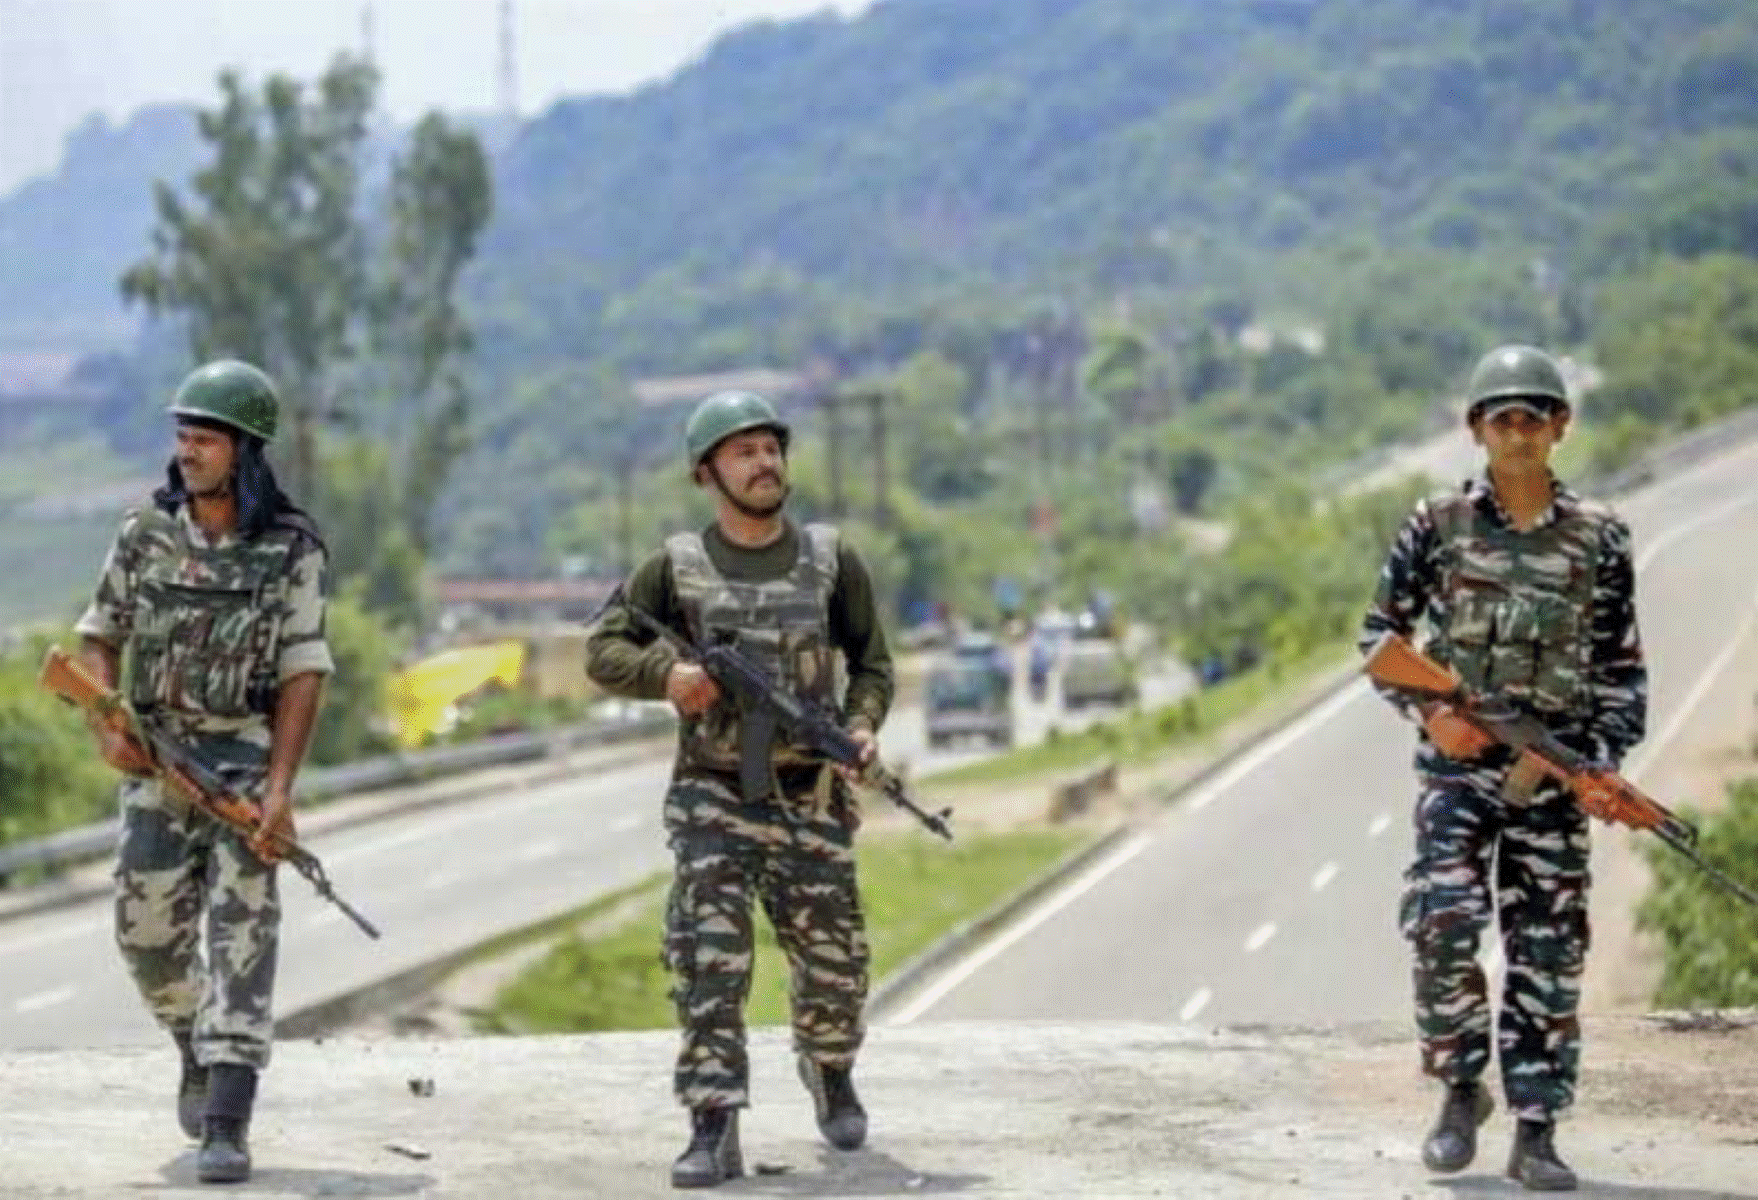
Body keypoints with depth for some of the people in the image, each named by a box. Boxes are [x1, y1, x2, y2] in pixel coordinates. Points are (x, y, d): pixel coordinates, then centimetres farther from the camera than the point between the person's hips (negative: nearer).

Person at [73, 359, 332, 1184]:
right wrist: (106, 725, -8)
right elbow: (98, 640, 10)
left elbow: (302, 673, -7)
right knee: (146, 932, 6)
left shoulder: (291, 551, -6)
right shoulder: (145, 533, 2)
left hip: (246, 758, -3)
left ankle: (226, 1127, -12)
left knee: (241, 938, -10)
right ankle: (197, 1049, 37)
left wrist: (280, 789, -16)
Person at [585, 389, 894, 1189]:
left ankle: (829, 1070, 39)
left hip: (811, 797, 2)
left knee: (834, 963, 9)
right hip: (714, 797, -2)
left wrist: (862, 727, -10)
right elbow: (604, 651, 2)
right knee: (709, 959, -15)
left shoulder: (830, 561, 4)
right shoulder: (677, 567, 1)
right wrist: (666, 673, -18)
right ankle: (714, 1129, -13)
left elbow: (871, 663, 10)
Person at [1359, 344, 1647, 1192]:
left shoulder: (1598, 538, 4)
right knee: (1443, 926, -13)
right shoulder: (1438, 524, 2)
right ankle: (1461, 1091, 9)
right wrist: (1429, 712, -6)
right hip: (1458, 760, -1)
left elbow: (1621, 665, 8)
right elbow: (1380, 632, 9)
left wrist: (1609, 759, -4)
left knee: (1548, 948, 0)